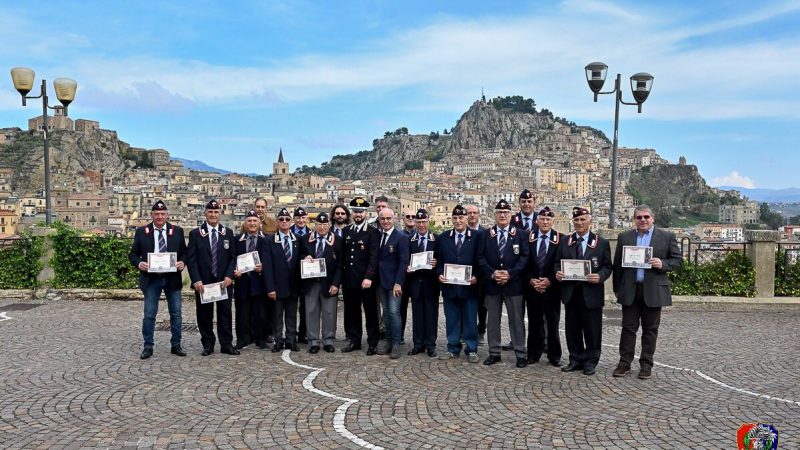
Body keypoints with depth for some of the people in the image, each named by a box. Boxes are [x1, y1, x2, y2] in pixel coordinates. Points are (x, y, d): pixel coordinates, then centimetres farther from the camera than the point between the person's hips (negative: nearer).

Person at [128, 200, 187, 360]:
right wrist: (139, 263, -15)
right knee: (149, 315, 3)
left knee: (176, 314, 7)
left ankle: (176, 345, 18)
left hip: (172, 278, 1)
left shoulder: (177, 231, 5)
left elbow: (184, 252, 8)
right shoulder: (141, 232, 3)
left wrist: (182, 262, -12)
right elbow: (133, 254, 5)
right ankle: (148, 347, 15)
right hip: (151, 279, -1)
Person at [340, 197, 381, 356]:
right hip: (348, 280, 5)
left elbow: (374, 257, -11)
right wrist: (341, 276, 8)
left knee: (370, 312, 3)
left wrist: (369, 277, -19)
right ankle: (354, 340, 21)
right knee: (351, 312, 11)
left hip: (366, 280, -4)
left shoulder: (373, 232, -3)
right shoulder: (346, 231, 11)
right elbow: (342, 255, 14)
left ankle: (372, 343, 11)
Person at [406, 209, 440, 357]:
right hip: (415, 282, 2)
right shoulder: (409, 240, 8)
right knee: (417, 314, 8)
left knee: (431, 314, 3)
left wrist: (436, 264, -20)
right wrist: (407, 268, -11)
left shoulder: (436, 240, 2)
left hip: (430, 283, -2)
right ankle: (418, 344, 16)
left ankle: (430, 345, 11)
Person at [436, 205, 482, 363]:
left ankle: (471, 350, 16)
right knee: (451, 320, 10)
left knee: (470, 320, 5)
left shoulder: (477, 237, 0)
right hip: (449, 286, 2)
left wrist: (476, 277, -13)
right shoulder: (443, 238, 8)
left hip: (469, 285, -2)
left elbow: (480, 261, -1)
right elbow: (439, 260, 10)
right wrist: (439, 274, -6)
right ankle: (453, 349, 20)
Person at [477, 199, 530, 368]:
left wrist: (510, 273, -14)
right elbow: (481, 257, 2)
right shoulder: (485, 235, 6)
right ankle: (494, 353, 18)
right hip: (491, 283, 2)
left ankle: (520, 354, 12)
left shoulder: (521, 235, 3)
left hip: (513, 283, -2)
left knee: (516, 320, 4)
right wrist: (492, 273, -13)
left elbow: (524, 257, -3)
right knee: (492, 320, 8)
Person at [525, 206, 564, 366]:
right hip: (532, 287, 2)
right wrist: (531, 280, -9)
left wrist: (550, 280, -12)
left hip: (552, 288, -1)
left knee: (553, 323, 5)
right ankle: (533, 353, 20)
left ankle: (554, 356, 17)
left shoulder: (560, 239, -1)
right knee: (534, 323, 9)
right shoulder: (528, 238, 4)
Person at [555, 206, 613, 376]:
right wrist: (557, 272, -10)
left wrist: (600, 276, -18)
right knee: (572, 329, 10)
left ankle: (590, 361, 18)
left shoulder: (601, 243, 2)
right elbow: (557, 263, 11)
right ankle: (576, 360, 22)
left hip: (591, 293, -3)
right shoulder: (564, 242, 10)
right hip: (570, 292, 3)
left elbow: (608, 266, 1)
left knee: (592, 329, 4)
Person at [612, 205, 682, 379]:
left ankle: (646, 364, 16)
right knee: (628, 327, 5)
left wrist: (662, 264, -16)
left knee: (650, 329, 7)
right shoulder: (624, 237, 7)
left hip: (653, 291, -1)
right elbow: (617, 264, 8)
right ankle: (624, 363, 13)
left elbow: (678, 260, 3)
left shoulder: (667, 237, 3)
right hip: (630, 290, 1)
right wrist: (617, 289, 6)